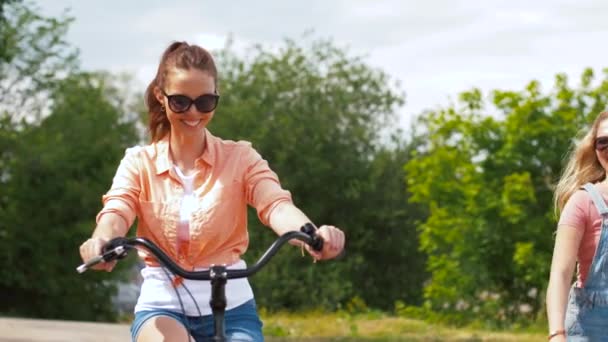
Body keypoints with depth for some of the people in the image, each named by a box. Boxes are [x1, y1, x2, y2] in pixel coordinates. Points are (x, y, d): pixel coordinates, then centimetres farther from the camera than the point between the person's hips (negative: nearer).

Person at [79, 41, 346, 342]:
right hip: (162, 301, -1)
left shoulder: (240, 158, 1)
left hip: (229, 303, 1)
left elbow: (276, 204, -18)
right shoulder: (140, 163, 4)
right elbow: (116, 211, -16)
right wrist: (102, 241, -43)